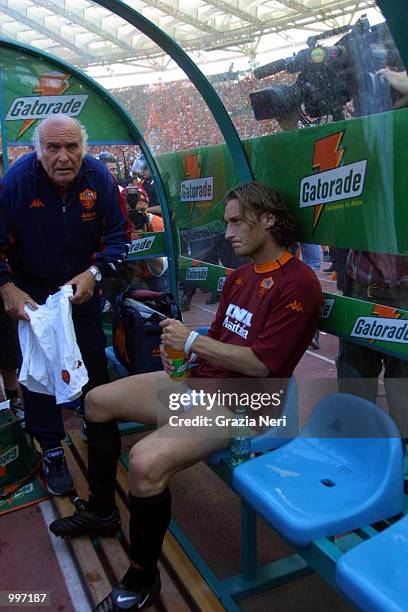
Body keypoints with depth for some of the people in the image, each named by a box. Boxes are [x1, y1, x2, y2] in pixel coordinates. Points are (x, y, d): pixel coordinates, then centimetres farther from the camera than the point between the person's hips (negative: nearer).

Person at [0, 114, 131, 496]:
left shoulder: (99, 177, -16)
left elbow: (118, 235, -10)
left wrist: (94, 273, -24)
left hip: (82, 287, 2)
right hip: (31, 290, -1)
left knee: (94, 363, 9)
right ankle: (51, 450, 16)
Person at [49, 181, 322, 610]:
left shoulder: (296, 283, -16)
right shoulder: (239, 277, 12)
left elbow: (261, 364, -21)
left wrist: (192, 341, -14)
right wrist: (183, 352, -3)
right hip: (200, 380, 10)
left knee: (146, 462, -32)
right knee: (98, 401, 12)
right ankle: (101, 511, 30)